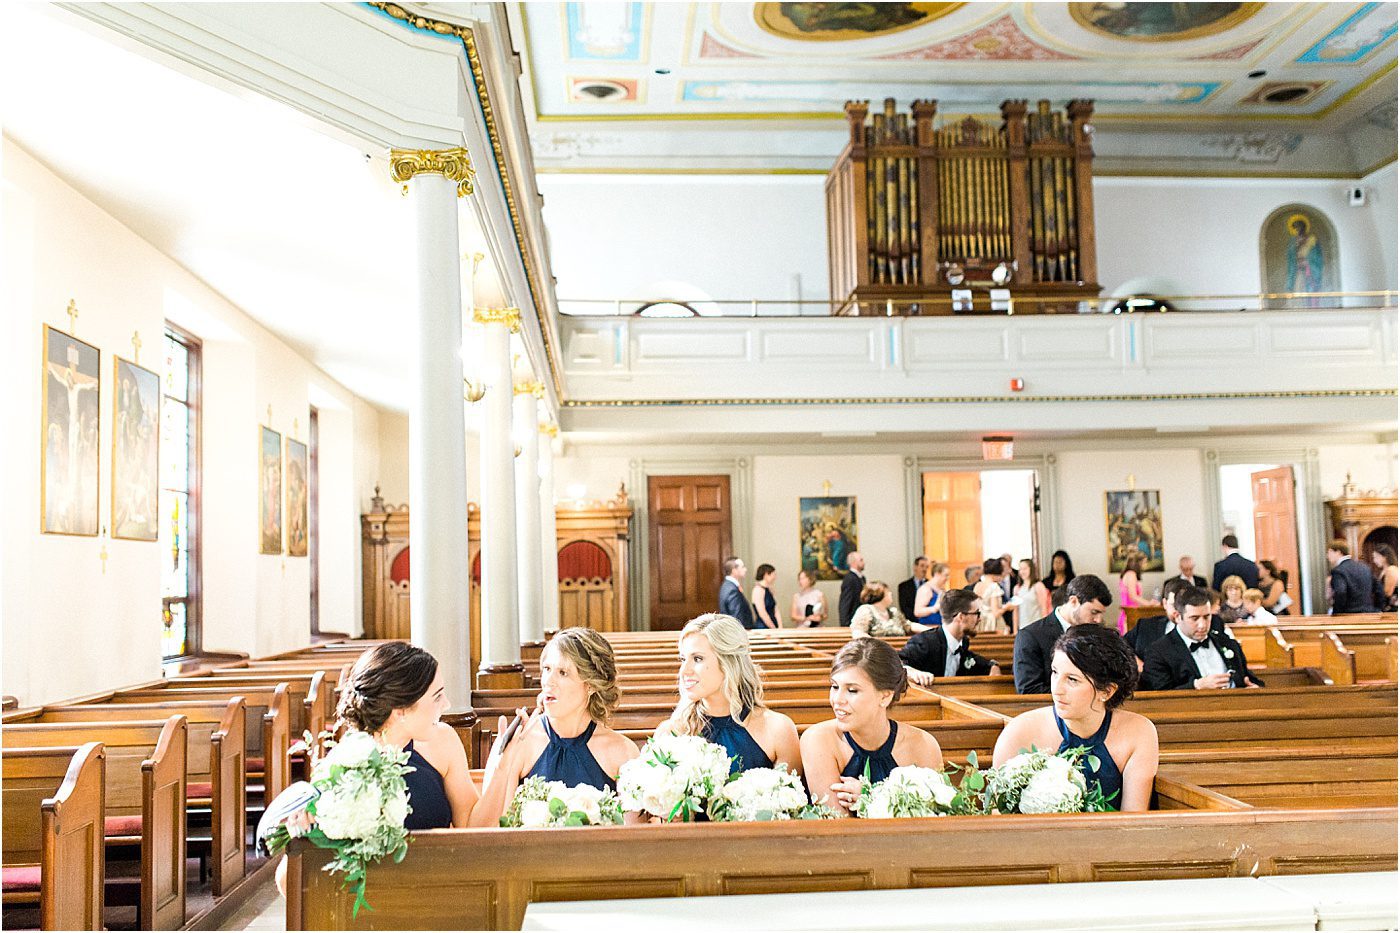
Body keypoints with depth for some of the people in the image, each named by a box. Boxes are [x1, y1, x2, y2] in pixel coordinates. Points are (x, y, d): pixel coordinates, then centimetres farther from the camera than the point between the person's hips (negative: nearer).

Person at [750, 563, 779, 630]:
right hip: (762, 627, -8)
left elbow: (775, 610, 12)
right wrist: (774, 629, -13)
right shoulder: (758, 589, -10)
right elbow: (762, 613, -15)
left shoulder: (769, 589, 15)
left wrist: (780, 627, 0)